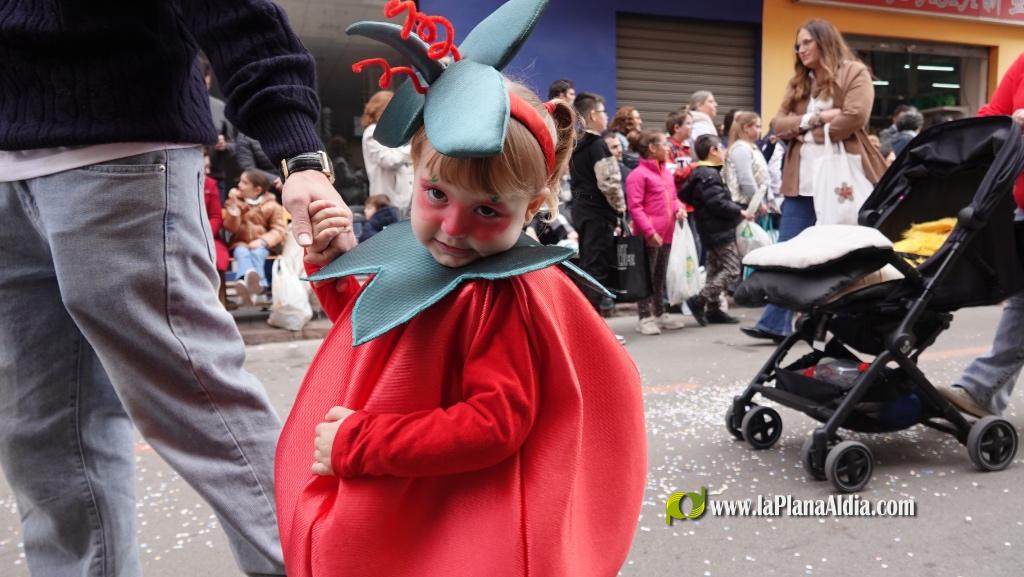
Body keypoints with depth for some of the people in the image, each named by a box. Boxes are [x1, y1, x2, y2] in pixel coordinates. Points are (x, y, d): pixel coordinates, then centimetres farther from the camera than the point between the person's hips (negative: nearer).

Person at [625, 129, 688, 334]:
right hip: (649, 237, -8)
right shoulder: (638, 174, -13)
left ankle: (660, 314, 28)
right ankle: (644, 317, 9)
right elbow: (635, 207, -17)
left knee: (660, 276, 17)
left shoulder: (667, 173, 13)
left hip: (666, 234, 8)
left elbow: (672, 197, 23)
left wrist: (679, 208, 0)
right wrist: (649, 232, -21)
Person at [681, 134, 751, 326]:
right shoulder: (708, 175, -16)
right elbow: (717, 203, -23)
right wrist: (740, 211, -12)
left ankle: (713, 309, 18)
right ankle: (699, 301, -12)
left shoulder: (700, 173, 15)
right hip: (721, 231, -11)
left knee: (716, 269, 14)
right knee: (731, 270, -10)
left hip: (713, 231, 11)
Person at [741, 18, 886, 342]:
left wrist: (805, 127, -5)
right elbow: (780, 125, 8)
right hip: (801, 181, 5)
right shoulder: (798, 82, 19)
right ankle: (776, 323, 1)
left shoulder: (854, 73, 2)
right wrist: (815, 118, -8)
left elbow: (854, 118, -13)